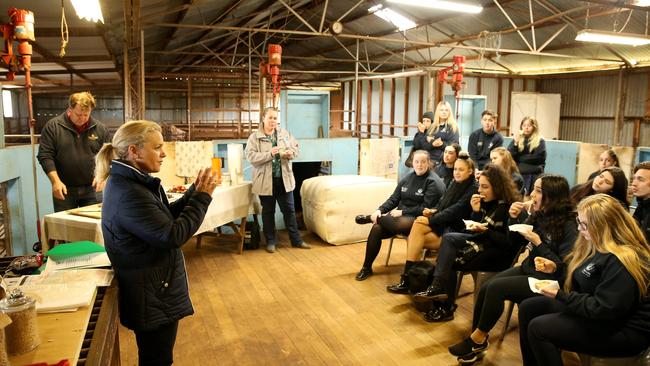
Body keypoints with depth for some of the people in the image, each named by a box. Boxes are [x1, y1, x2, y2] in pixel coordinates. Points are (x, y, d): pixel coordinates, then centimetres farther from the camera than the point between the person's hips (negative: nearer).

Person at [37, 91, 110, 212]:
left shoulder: (100, 128, 3)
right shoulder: (52, 126, -2)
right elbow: (45, 156, -5)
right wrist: (55, 181, -15)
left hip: (92, 189, 1)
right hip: (64, 189, -1)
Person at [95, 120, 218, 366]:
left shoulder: (132, 183, 4)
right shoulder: (128, 194, -27)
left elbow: (166, 218, 11)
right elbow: (173, 235, -27)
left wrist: (195, 192, -1)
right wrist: (202, 197, -19)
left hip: (155, 291, 10)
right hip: (152, 297, -10)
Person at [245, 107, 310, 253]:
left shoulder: (285, 134, 6)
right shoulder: (254, 137, -5)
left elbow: (297, 148, 10)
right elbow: (250, 156, -16)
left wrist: (291, 152, -12)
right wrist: (269, 154, -26)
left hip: (284, 179, 3)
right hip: (266, 180, -3)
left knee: (289, 210, 9)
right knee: (268, 212, 9)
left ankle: (296, 240, 20)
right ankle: (271, 241, 22)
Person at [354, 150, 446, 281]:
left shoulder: (433, 182, -7)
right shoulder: (407, 178, 13)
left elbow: (426, 208, -14)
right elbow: (393, 199, 12)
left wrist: (402, 212, -16)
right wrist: (380, 210, -6)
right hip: (400, 215, 6)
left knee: (400, 224, -39)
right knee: (376, 229, -20)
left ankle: (371, 217, -8)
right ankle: (366, 268, -6)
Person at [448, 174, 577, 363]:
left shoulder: (569, 226, -18)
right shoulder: (539, 215, 3)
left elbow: (563, 266, -20)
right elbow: (516, 241, 13)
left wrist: (538, 243, -23)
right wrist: (514, 218, -4)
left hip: (547, 280, -7)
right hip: (528, 269, 7)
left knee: (496, 288, -23)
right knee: (485, 288, -13)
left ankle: (478, 338, -4)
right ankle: (476, 340, -4)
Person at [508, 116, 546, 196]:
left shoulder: (540, 141, 3)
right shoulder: (517, 139, 13)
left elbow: (538, 158, -8)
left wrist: (518, 158, 0)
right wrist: (515, 143, -11)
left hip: (533, 175, -3)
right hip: (517, 174, 3)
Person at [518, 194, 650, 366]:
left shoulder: (621, 261, -27)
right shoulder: (596, 244, 4)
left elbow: (604, 309, -29)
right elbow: (578, 272, 17)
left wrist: (561, 296, -23)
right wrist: (555, 268, 2)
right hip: (592, 308, 10)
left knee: (538, 328, -20)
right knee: (529, 307, 4)